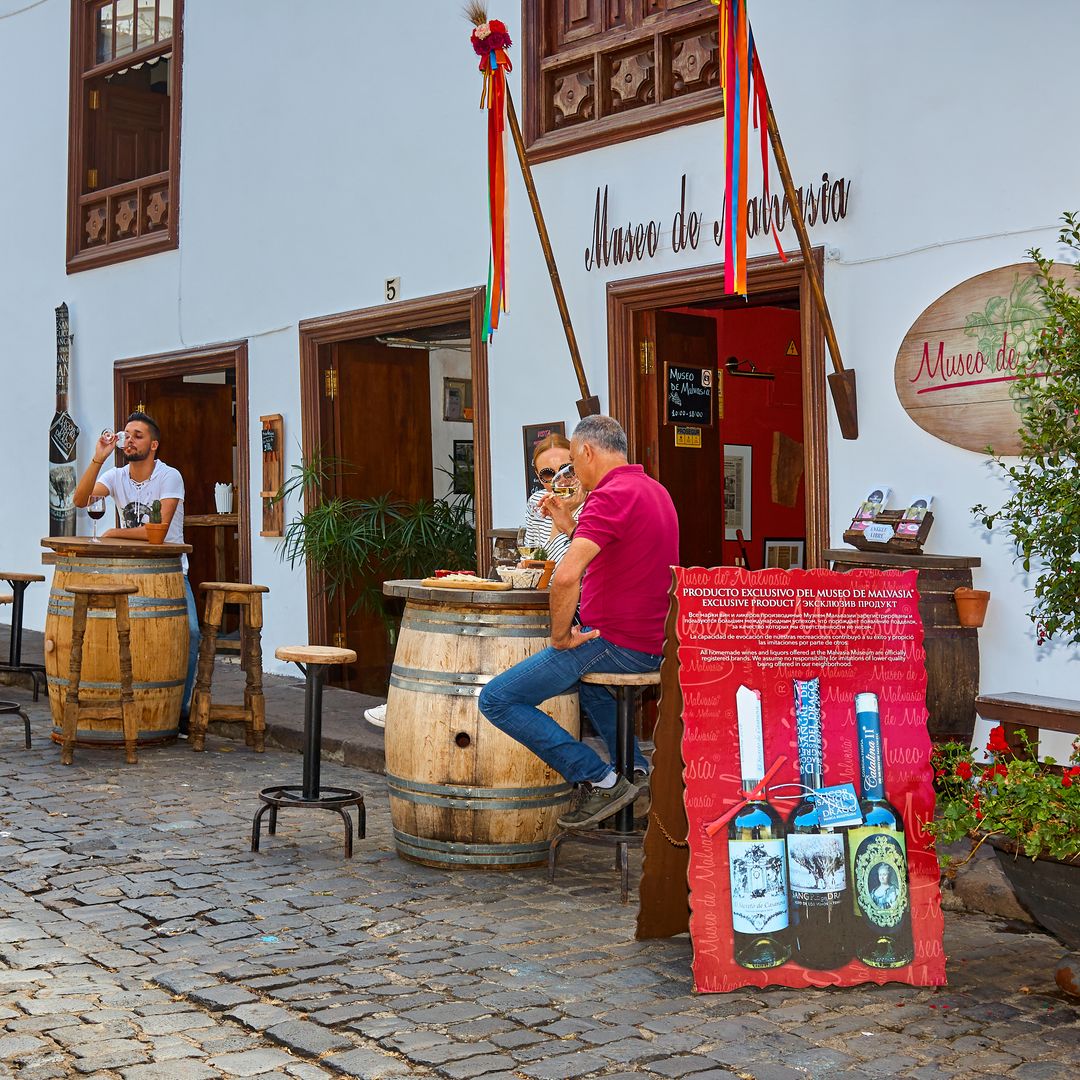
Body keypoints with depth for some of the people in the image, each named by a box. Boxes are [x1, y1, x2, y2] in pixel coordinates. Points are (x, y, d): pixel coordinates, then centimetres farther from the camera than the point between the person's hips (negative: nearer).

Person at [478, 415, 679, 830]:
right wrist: (571, 528, 16)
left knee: (497, 699, -9)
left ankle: (599, 780, -9)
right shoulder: (654, 491, 14)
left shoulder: (610, 496, -17)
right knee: (583, 670, 41)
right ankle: (634, 770, 29)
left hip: (615, 643, -10)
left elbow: (566, 577, -29)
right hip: (655, 646, 10)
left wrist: (561, 636, -15)